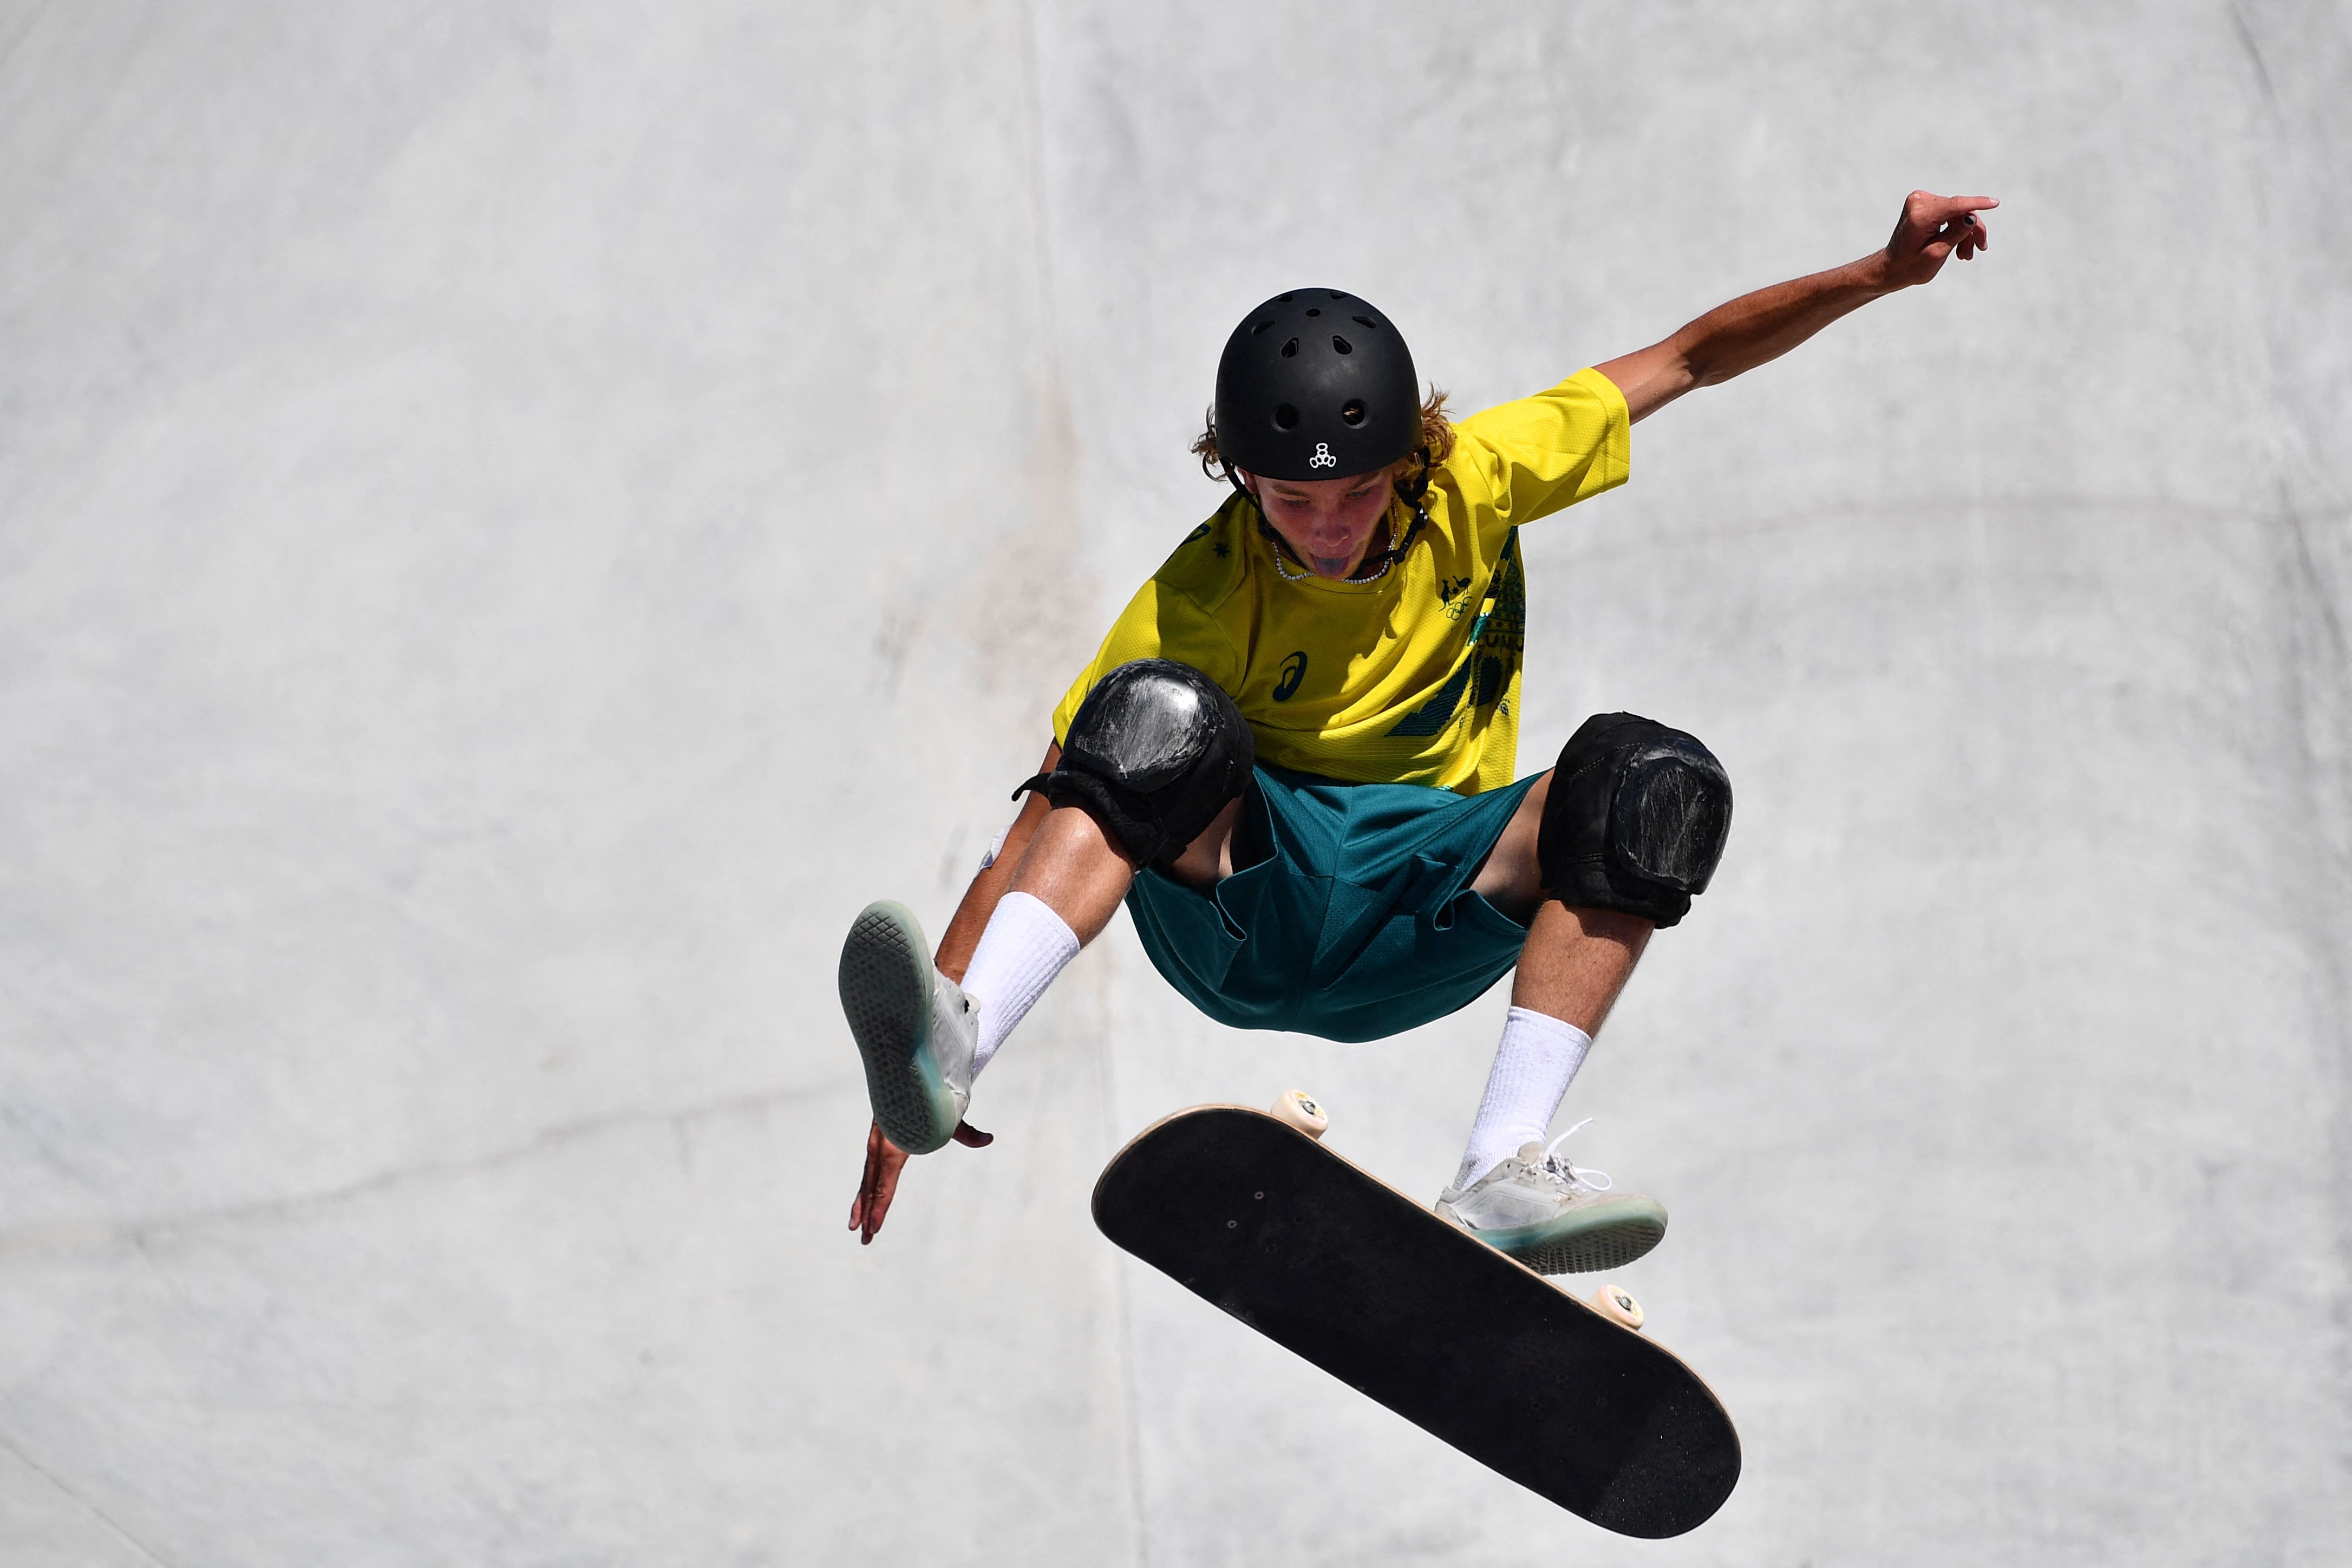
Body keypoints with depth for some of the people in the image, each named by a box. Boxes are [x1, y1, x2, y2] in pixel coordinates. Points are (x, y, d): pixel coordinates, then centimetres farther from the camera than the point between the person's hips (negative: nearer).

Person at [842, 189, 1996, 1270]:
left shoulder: (1474, 482, -8)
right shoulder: (1196, 600, -15)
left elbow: (1688, 358, 1)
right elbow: (1048, 818, -18)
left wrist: (1883, 273, -8)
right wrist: (938, 989, -27)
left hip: (1422, 922, 3)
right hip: (1245, 914, -3)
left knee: (1650, 780, -24)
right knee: (1159, 722, -32)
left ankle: (1498, 1177, -35)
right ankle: (953, 1048, -50)